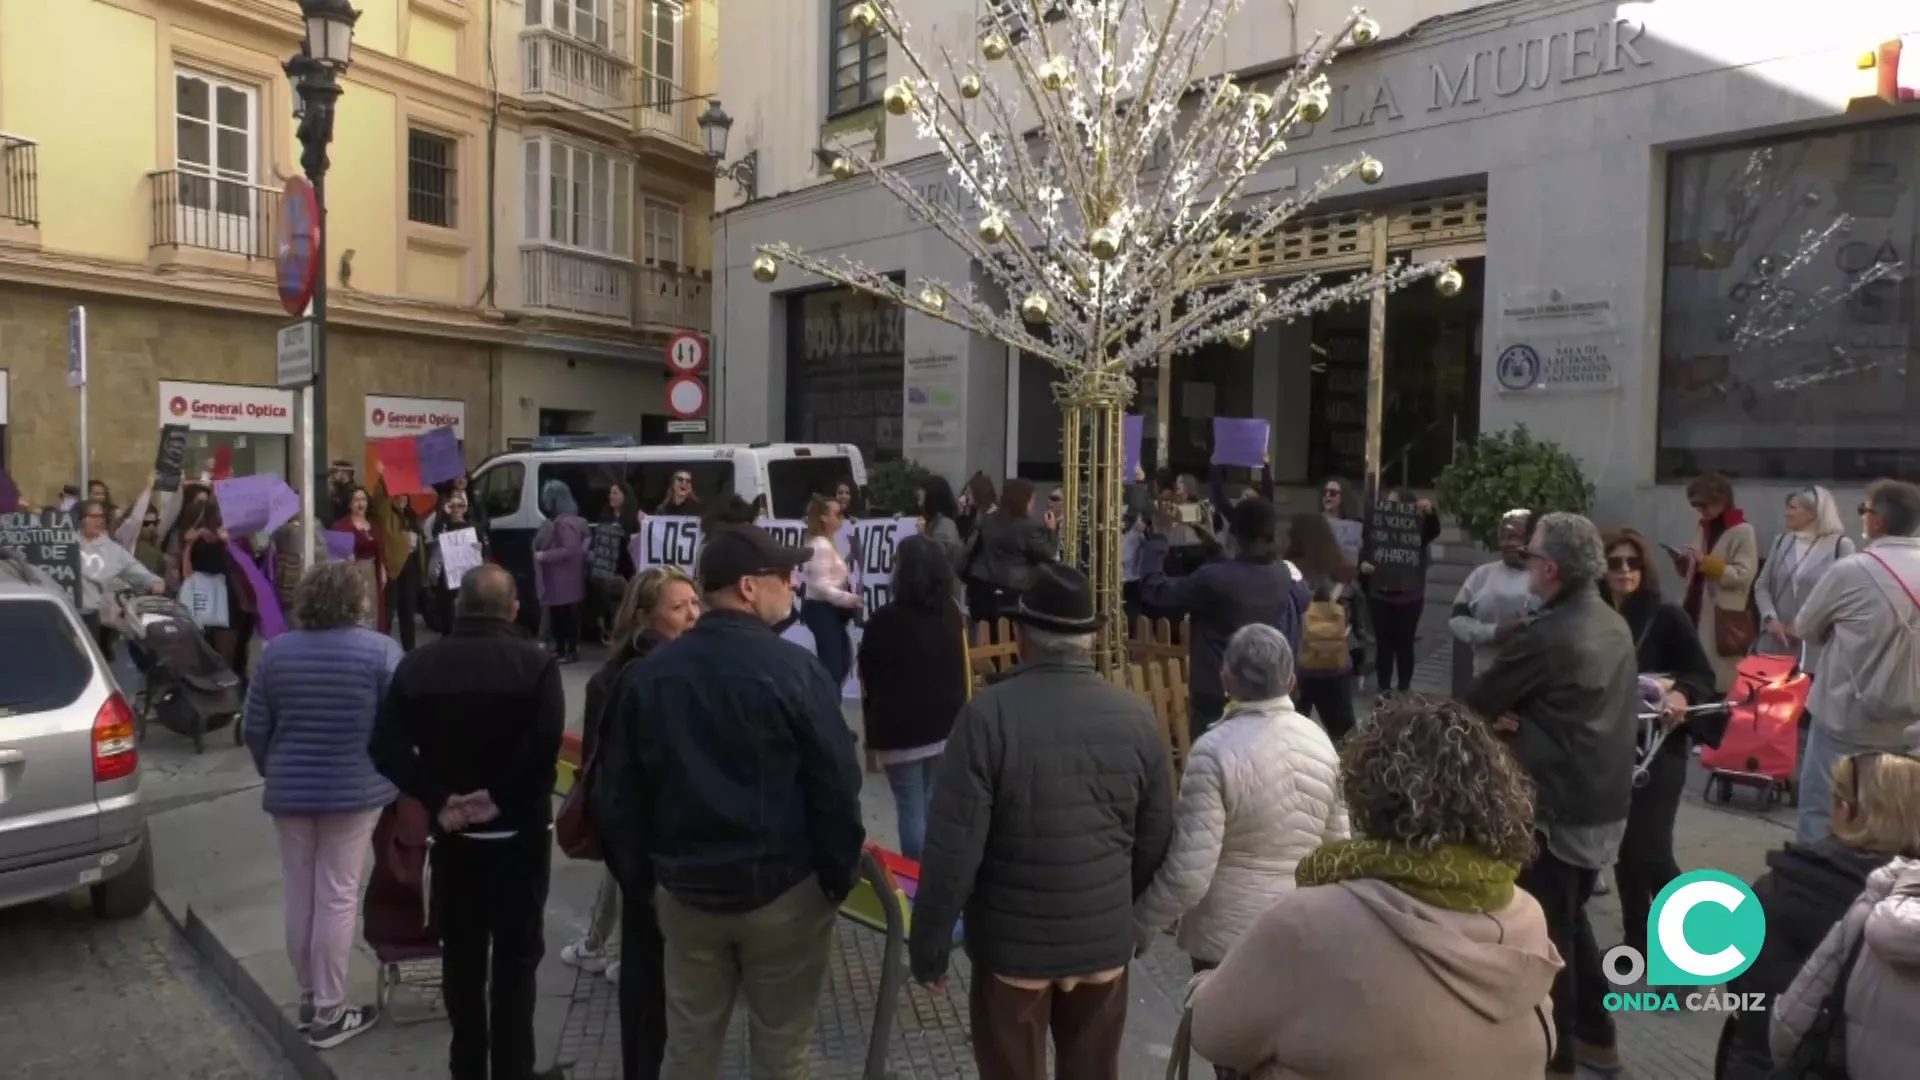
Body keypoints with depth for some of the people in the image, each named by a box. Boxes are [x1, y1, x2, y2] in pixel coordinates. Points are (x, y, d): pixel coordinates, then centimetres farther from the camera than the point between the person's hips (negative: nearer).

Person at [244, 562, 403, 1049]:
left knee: (298, 895, 15)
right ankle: (328, 1013, 9)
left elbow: (255, 728, 5)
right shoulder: (380, 650, -10)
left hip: (289, 790, 4)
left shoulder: (275, 652, 2)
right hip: (353, 789, -4)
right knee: (337, 898, 2)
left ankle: (307, 999, 27)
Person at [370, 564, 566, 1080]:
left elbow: (386, 746, -7)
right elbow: (545, 743, -25)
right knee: (515, 958, 8)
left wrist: (438, 798, -10)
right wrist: (501, 797, -15)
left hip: (452, 830, 3)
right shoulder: (536, 663, -10)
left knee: (461, 956, 17)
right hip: (518, 829, -3)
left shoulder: (419, 663, 1)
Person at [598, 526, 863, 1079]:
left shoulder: (647, 673, 0)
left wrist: (638, 877, 15)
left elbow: (618, 792, 5)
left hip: (685, 890, 5)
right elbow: (836, 788, -14)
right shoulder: (796, 670, -16)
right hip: (784, 890, -4)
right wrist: (840, 876, -1)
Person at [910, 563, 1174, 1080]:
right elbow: (1156, 841, 2)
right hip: (1105, 939, 3)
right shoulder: (1136, 717, -7)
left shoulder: (988, 714, -20)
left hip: (1011, 943, -3)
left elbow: (952, 848, -18)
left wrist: (929, 943, -6)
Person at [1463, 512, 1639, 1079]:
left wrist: (1498, 714, 6)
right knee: (1570, 917, 23)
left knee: (1545, 930, 6)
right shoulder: (1613, 624, 5)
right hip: (1606, 798, 9)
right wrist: (1521, 716, -5)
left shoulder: (1547, 635, -23)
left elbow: (1476, 701, -14)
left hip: (1560, 806, -9)